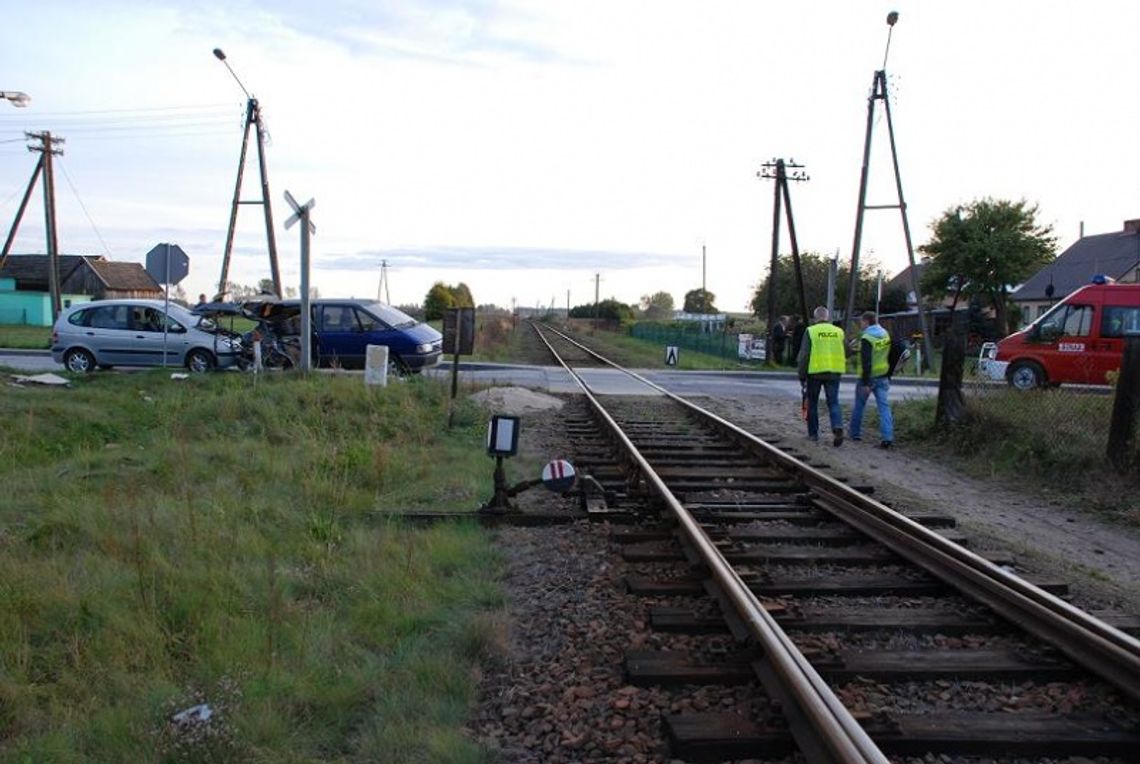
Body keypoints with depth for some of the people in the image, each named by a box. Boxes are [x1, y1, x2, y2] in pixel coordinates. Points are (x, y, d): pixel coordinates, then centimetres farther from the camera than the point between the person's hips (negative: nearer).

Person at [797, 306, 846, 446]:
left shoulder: (810, 331, -4)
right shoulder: (839, 332, 7)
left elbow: (804, 355, -6)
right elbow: (844, 354, 12)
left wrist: (802, 375, -1)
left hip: (815, 372, -2)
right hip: (834, 372, 2)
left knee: (812, 403, 12)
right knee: (833, 402, 5)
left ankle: (813, 433, 18)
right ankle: (838, 426, -18)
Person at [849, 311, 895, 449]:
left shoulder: (866, 338, -17)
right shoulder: (885, 335, 8)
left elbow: (866, 362, -22)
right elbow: (890, 358, 15)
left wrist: (865, 383, -21)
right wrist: (888, 376, 21)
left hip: (869, 377, -6)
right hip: (883, 377, 6)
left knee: (859, 405, 11)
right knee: (884, 406, 0)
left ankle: (855, 433, 23)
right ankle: (887, 437, -10)